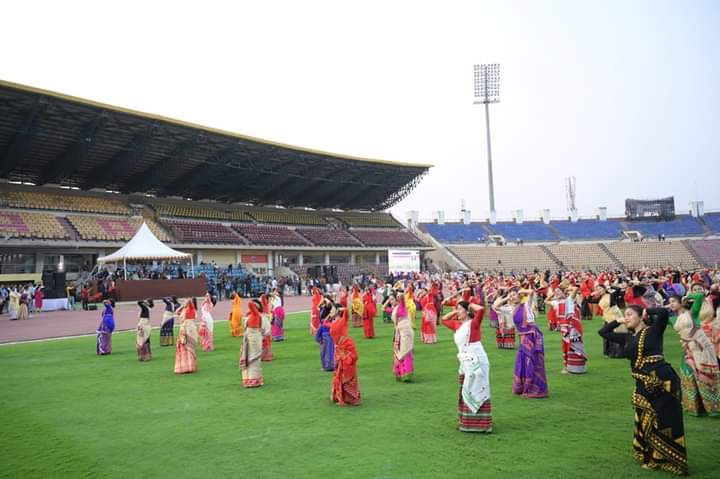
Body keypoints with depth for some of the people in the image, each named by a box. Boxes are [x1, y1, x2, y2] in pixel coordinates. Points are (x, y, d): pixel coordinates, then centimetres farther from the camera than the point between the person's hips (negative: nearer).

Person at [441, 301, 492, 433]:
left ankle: (482, 424, 1)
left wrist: (470, 305, -8)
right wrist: (455, 312, 14)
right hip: (465, 363, 8)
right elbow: (443, 320, 26)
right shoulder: (457, 325, 12)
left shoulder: (473, 323, -9)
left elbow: (481, 309, -26)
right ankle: (468, 422, 23)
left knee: (477, 392, -5)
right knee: (465, 393, 13)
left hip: (476, 362, -8)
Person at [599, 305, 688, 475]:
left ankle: (671, 461, 11)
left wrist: (647, 311, -1)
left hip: (662, 380, -7)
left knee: (666, 423, 0)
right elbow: (603, 332, 25)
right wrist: (618, 321, 21)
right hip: (643, 385, 7)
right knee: (646, 423, 13)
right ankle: (653, 457, 27)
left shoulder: (653, 331, 0)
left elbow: (663, 312, -18)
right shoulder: (628, 338, 17)